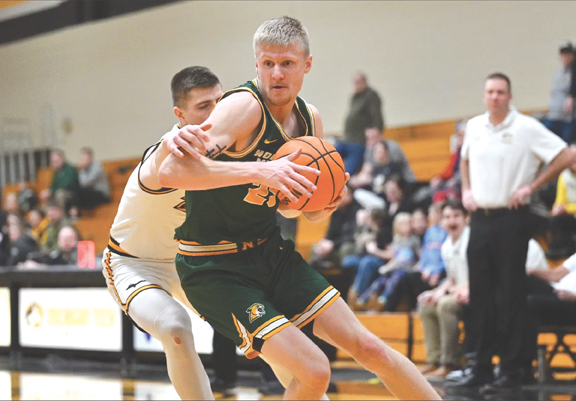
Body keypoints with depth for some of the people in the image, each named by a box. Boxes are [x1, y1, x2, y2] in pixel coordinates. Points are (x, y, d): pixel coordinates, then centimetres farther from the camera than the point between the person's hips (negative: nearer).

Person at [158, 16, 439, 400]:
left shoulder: (310, 119, 4)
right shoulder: (245, 106, -21)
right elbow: (173, 171, -34)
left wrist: (320, 209, -5)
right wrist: (260, 171, -39)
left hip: (271, 250, 7)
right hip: (215, 266, -7)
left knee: (367, 345, 5)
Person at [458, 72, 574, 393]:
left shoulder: (526, 127, -8)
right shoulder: (474, 126, 9)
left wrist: (531, 187, -12)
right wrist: (466, 189, 12)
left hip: (511, 219, -5)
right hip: (480, 219, 6)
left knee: (511, 297, -3)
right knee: (481, 296, 8)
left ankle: (513, 369, 2)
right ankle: (483, 366, 16)